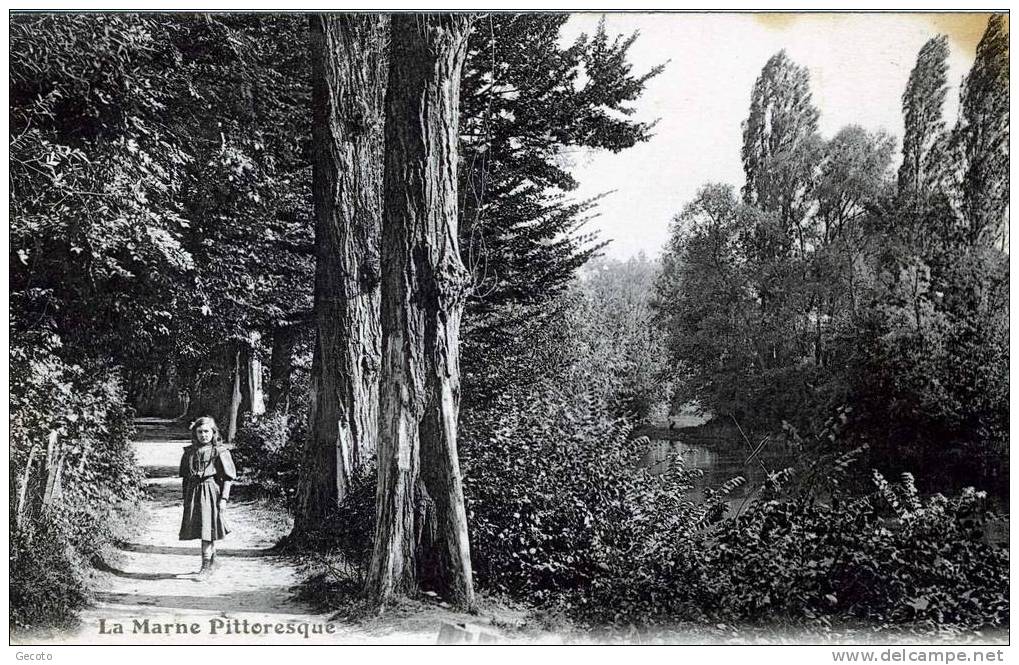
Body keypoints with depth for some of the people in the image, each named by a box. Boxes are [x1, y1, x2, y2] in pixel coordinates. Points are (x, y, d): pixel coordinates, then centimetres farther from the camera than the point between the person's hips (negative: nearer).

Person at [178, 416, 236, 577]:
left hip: (211, 492, -5)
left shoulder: (220, 452, -4)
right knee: (199, 527, 11)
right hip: (193, 492, 5)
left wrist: (223, 498, -11)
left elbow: (228, 478, -5)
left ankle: (206, 565, -3)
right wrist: (185, 498, 14)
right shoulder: (190, 451, 9)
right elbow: (185, 476, 15)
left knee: (207, 527, -9)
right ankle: (212, 560, 29)